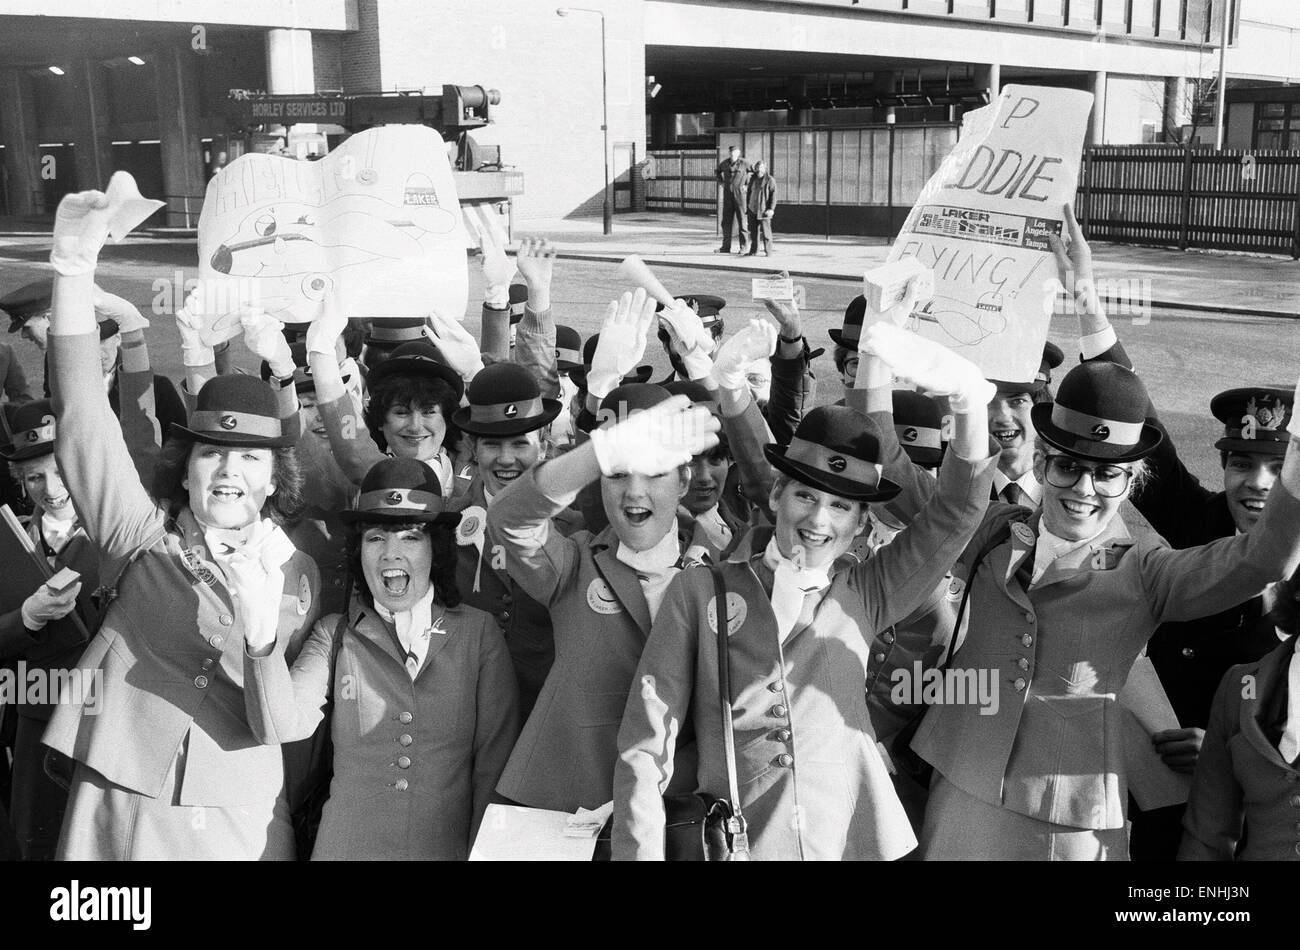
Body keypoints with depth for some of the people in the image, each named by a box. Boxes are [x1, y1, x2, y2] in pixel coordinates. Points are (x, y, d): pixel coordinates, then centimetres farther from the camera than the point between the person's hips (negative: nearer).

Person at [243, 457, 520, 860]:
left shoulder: (478, 633, -3)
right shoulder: (335, 634, 0)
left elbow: (494, 761, -1)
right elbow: (283, 728, -14)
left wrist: (481, 850, -5)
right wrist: (262, 640, -29)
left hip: (449, 847, 0)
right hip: (345, 845, 1)